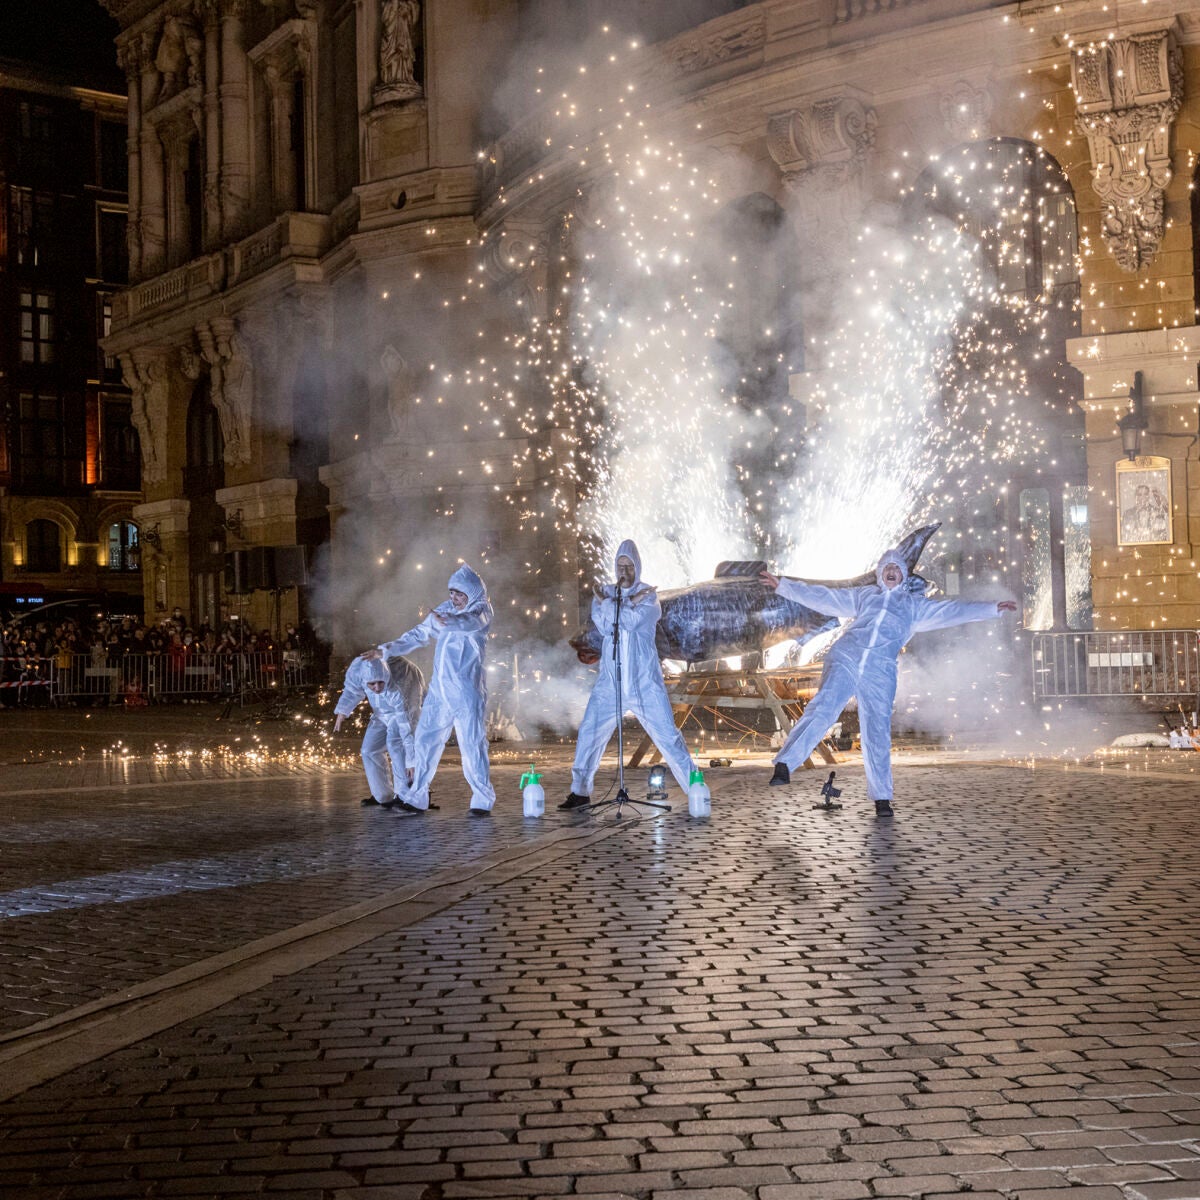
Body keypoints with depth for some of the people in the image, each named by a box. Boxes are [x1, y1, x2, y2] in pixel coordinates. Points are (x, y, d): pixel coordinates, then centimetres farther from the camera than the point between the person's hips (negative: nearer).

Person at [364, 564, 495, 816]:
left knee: (472, 745, -7)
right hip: (439, 689, 6)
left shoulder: (482, 610, -2)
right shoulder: (445, 609, 15)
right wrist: (388, 649, 16)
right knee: (425, 741, 4)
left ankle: (483, 802, 2)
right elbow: (419, 634, 24)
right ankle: (417, 798, 11)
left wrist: (448, 621, -47)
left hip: (467, 691, -6)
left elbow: (470, 622, -25)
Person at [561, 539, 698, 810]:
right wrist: (629, 602, -13)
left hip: (644, 683, -3)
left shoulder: (649, 595, 0)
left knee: (668, 734, -4)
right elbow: (604, 627, -9)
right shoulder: (606, 593, 9)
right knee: (588, 732, 2)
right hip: (610, 682, 3)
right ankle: (580, 791, 16)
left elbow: (632, 621, -18)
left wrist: (609, 604, -10)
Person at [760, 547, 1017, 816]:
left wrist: (993, 608, 8)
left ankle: (882, 798, 4)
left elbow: (953, 611, 17)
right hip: (846, 658, -1)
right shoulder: (862, 595, 25)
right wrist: (783, 586, 21)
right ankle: (784, 765, -30)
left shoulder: (915, 605, 23)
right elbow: (822, 597, 25)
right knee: (823, 708, -21)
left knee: (878, 733, -3)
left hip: (880, 673, 1)